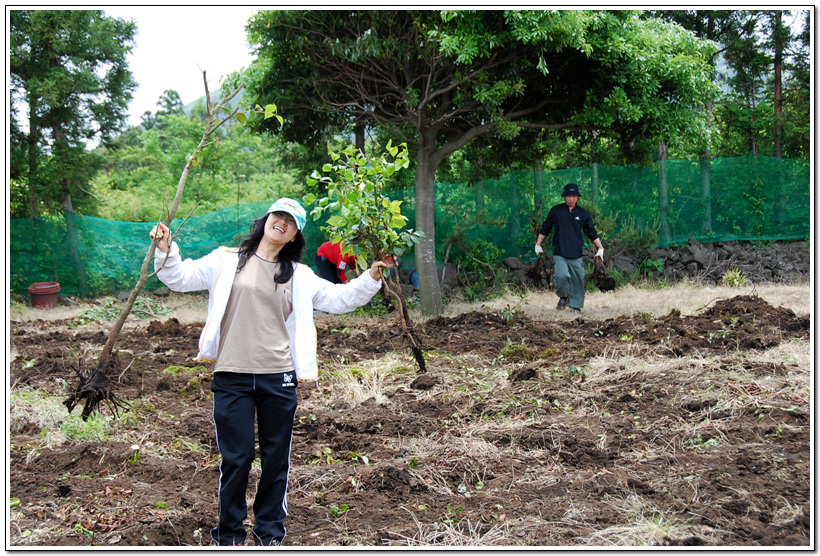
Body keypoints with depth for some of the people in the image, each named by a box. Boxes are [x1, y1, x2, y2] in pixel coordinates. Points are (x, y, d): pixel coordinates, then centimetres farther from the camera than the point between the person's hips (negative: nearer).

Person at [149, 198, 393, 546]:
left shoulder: (298, 276, 13)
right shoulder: (227, 261, 6)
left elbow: (340, 298, 16)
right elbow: (181, 277, 8)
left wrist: (371, 279, 5)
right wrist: (165, 251, -8)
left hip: (279, 378, 3)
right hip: (232, 377, -2)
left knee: (277, 458, 9)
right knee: (237, 458, 1)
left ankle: (270, 532, 26)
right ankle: (229, 534, 21)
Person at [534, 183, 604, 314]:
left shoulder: (583, 214, 9)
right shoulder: (556, 211, 6)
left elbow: (592, 233, 15)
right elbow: (545, 229, 15)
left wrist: (600, 248, 7)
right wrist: (538, 244, 14)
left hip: (576, 255, 2)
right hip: (559, 254, -2)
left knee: (578, 279, 3)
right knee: (562, 276, -21)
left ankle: (575, 305, 22)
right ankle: (563, 297, 7)